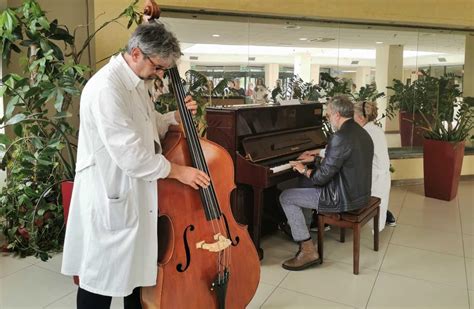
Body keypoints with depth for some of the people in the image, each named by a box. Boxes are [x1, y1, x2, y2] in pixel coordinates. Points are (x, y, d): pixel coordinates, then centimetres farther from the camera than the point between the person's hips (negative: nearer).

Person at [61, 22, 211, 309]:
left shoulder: (138, 83, 8)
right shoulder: (107, 87, -24)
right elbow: (129, 154, -28)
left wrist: (176, 117, 2)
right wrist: (177, 170, -18)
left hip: (136, 193, 9)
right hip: (110, 196, -9)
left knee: (138, 269, 22)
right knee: (103, 277, 9)